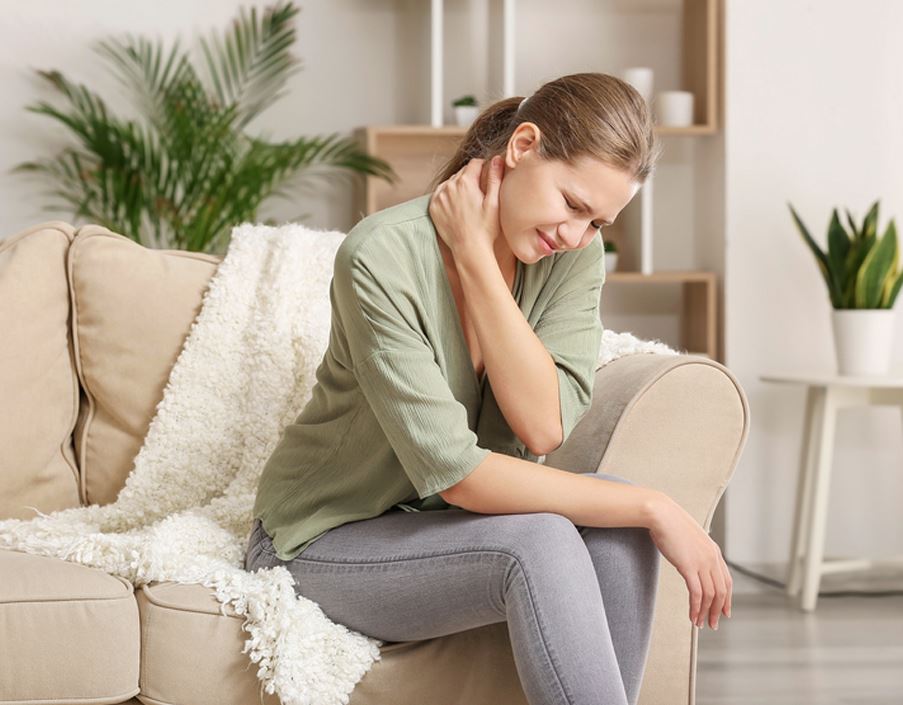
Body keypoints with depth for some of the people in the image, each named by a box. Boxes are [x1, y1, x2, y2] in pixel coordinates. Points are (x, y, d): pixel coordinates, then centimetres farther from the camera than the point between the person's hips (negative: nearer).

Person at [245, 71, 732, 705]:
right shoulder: (382, 259, -25)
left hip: (451, 520, 6)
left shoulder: (575, 255, -6)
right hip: (330, 540, -5)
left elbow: (544, 428, -20)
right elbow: (455, 473, -29)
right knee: (541, 546, -32)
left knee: (617, 525, -24)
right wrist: (653, 508, -30)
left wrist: (476, 256, -24)